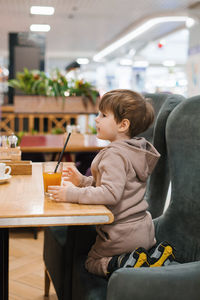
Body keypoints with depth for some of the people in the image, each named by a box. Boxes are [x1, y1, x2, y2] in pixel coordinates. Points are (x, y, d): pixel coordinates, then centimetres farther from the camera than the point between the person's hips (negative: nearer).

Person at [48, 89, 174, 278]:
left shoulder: (115, 155, -23)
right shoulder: (134, 149, 7)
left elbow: (110, 193, -33)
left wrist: (72, 194, -29)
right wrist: (84, 181, 8)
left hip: (123, 233, -9)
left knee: (92, 263, 13)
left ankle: (125, 262, -10)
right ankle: (154, 255, 8)